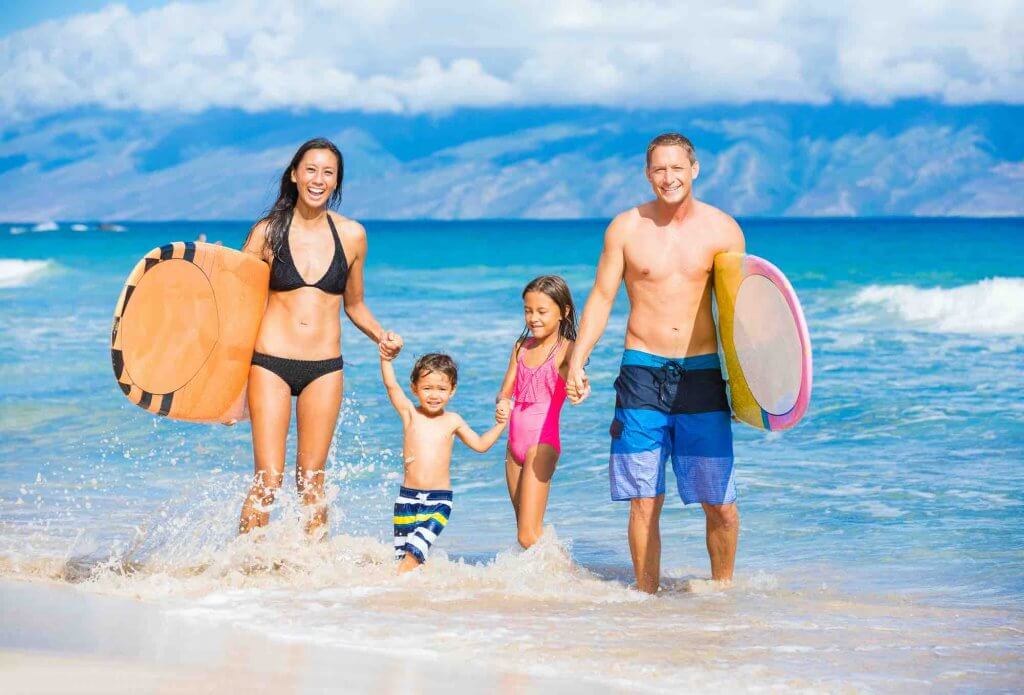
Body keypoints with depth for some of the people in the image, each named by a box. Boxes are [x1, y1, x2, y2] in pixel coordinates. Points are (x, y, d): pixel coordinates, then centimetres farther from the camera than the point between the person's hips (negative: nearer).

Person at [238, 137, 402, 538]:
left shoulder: (351, 235, 6)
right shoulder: (268, 232, 0)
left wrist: (380, 335, 1)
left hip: (325, 368, 2)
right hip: (270, 363, -2)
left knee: (311, 480, 6)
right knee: (268, 479, -6)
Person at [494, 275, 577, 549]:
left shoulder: (565, 349, -9)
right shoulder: (522, 347, 11)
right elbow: (506, 391, 13)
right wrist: (502, 404, -11)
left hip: (542, 442, -7)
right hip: (515, 442, 7)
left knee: (529, 535, -13)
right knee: (524, 529, 10)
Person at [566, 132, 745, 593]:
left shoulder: (722, 230, 3)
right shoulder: (626, 228, 4)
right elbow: (601, 297, 7)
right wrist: (577, 360, -1)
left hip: (703, 374, 0)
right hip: (643, 370, 0)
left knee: (720, 503, -1)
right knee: (644, 501, -1)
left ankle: (722, 587, 19)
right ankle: (646, 595, 9)